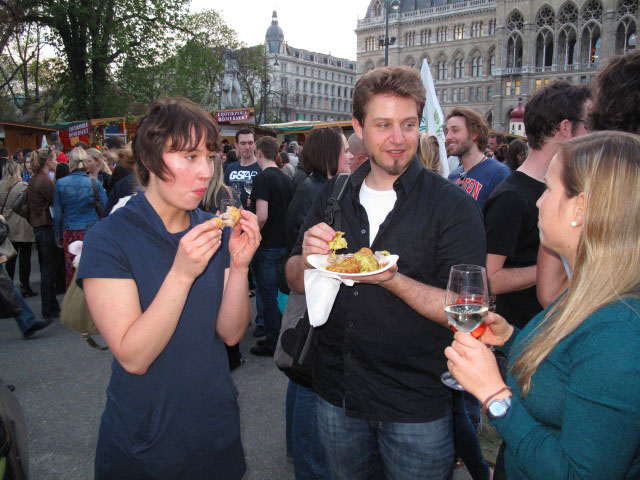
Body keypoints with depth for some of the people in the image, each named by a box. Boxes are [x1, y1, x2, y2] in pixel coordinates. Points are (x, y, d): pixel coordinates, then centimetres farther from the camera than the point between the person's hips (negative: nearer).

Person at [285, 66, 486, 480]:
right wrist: (308, 259, -16)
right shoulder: (334, 196, 2)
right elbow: (295, 282, 6)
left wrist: (391, 279, -32)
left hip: (417, 405, -3)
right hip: (337, 392, 4)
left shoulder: (454, 206, -12)